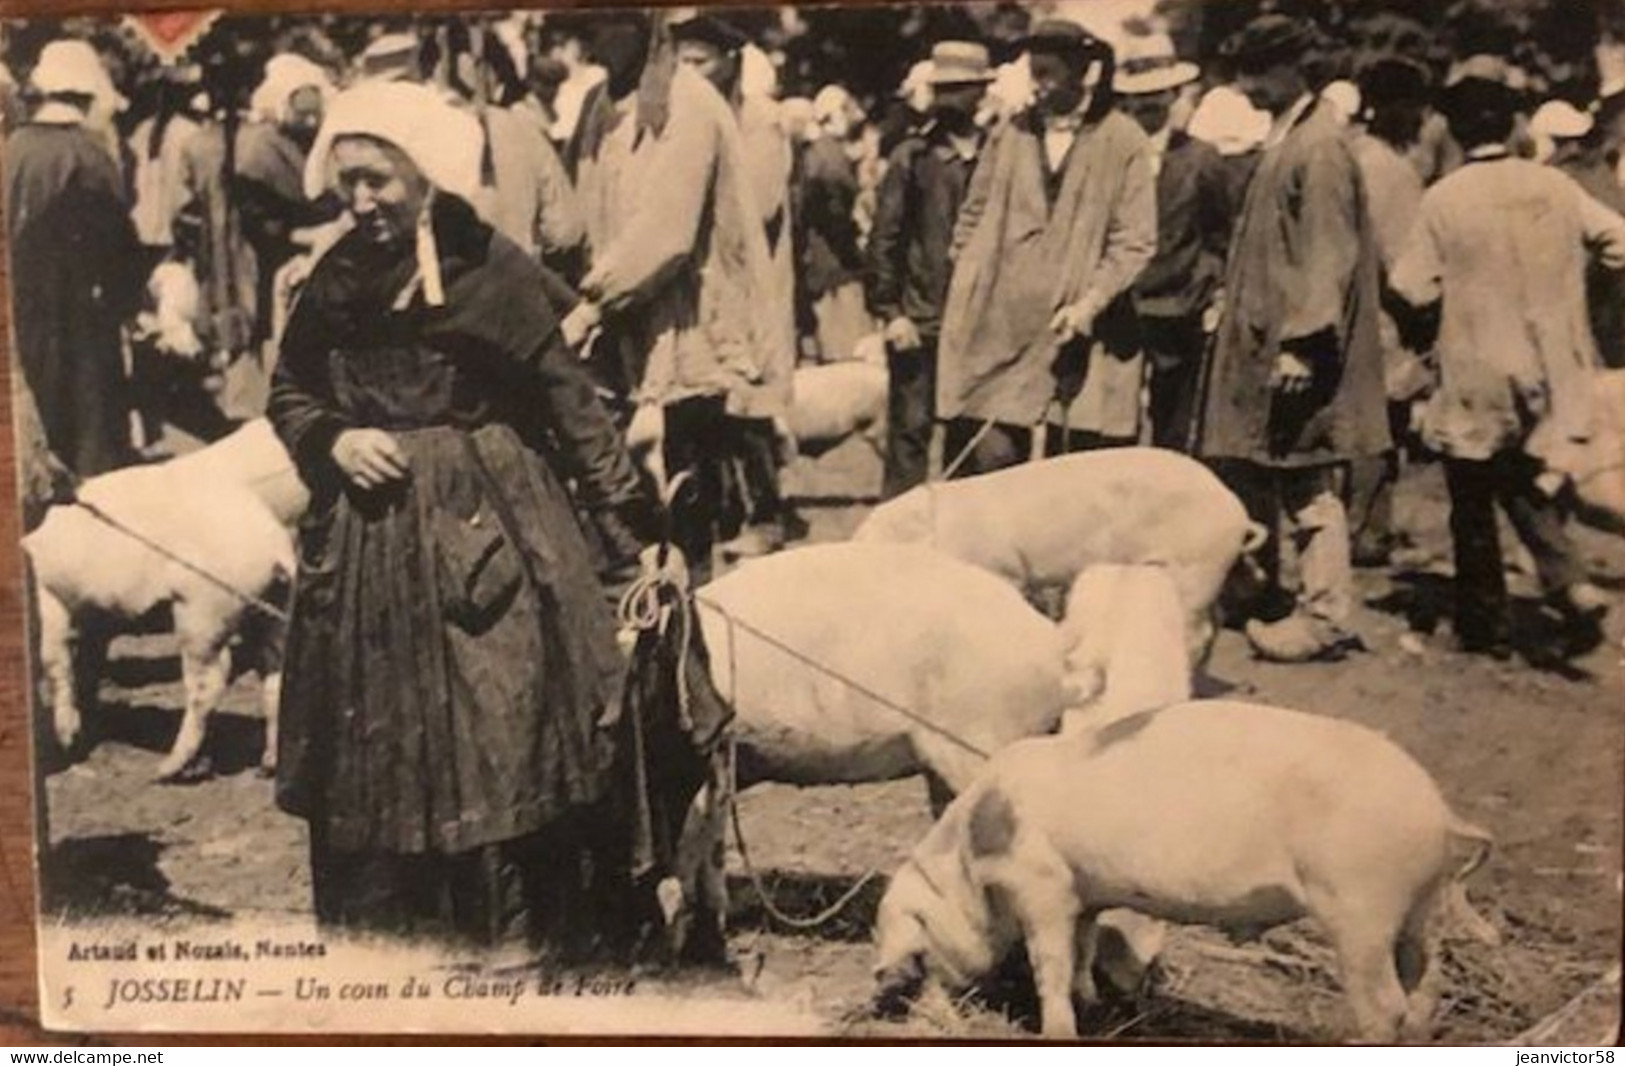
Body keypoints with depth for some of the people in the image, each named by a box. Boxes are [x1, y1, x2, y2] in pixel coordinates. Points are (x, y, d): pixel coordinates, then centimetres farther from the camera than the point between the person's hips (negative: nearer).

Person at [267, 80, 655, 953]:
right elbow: (288, 396, 14)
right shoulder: (336, 277, 3)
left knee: (500, 738, 2)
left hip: (485, 527, -3)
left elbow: (566, 400, -5)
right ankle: (382, 934, 26)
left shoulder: (493, 268, -7)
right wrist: (335, 439, -7)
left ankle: (516, 938, 16)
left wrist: (630, 521, -7)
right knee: (374, 747, 10)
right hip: (369, 540, 3)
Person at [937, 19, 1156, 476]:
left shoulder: (1125, 142, 0)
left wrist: (1089, 303, -15)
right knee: (990, 462, -3)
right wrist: (970, 295, 6)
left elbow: (1135, 243, -3)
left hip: (1082, 339, -2)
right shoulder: (1010, 135, 11)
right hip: (1000, 330, 2)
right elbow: (973, 220, 16)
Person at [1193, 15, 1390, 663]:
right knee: (1253, 472, 15)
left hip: (1296, 348, -9)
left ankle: (1326, 617, 4)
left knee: (1307, 484, -3)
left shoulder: (1319, 147, -14)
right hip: (1265, 340, 9)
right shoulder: (1285, 139, 13)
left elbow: (1327, 256, -19)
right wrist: (1235, 307, 18)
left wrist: (1301, 344, -22)